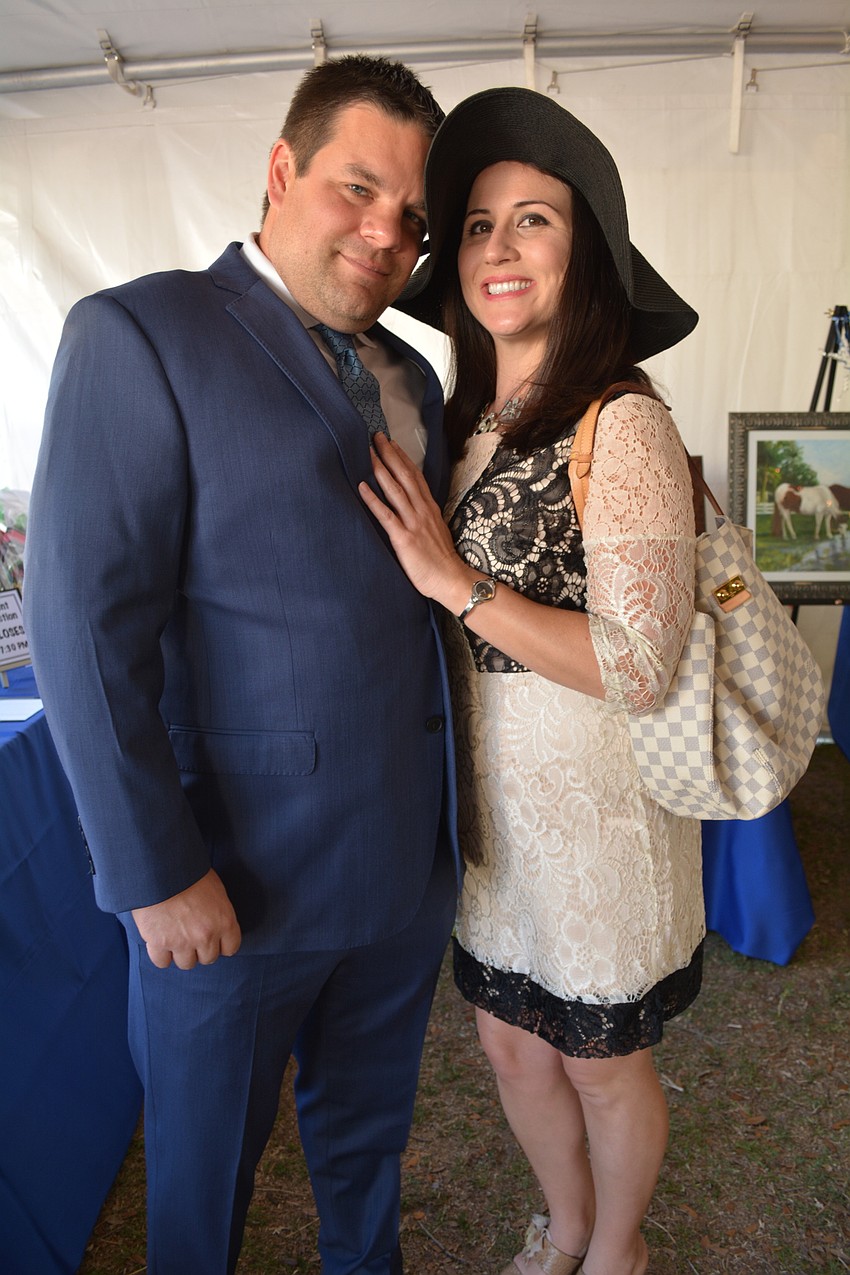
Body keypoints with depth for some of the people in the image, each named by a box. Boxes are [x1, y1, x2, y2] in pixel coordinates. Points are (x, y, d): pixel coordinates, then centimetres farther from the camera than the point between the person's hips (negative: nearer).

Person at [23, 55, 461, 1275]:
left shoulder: (412, 378, 10)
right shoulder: (141, 334, -11)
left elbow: (421, 585, 12)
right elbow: (86, 623, -17)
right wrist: (157, 873, -17)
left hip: (406, 858, 6)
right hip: (239, 873, -5)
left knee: (368, 1129, 27)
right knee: (208, 1159, 20)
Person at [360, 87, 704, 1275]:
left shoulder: (623, 422, -18)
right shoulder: (464, 415, 3)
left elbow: (640, 665, -22)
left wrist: (454, 580, -22)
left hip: (590, 796, -6)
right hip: (484, 788, 6)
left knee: (602, 1066, 18)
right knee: (513, 1046, 23)